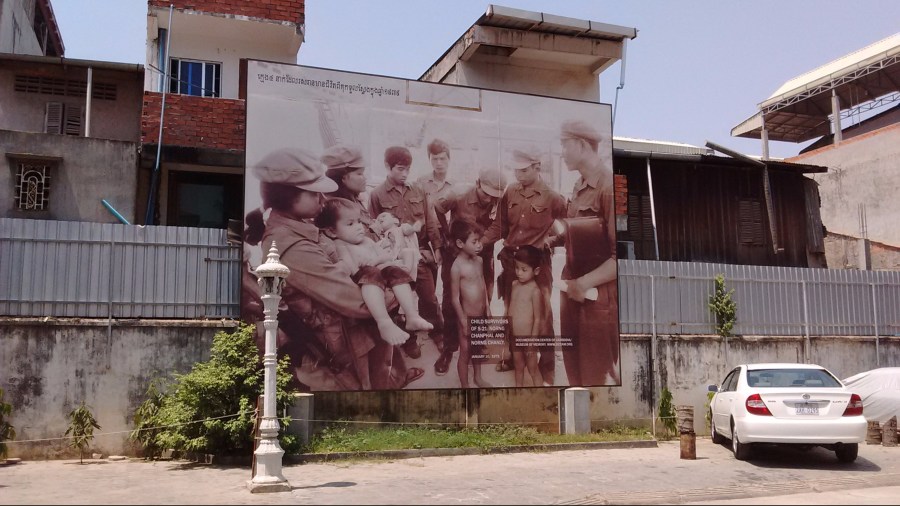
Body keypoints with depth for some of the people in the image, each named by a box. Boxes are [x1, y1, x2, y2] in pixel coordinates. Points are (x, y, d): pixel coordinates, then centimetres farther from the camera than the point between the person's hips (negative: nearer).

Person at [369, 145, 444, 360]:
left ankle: (437, 332, 33)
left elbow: (431, 222, 5)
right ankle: (408, 340, 28)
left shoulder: (418, 191, 4)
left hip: (422, 254, 3)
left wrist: (436, 248, 1)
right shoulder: (377, 195, -6)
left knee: (429, 297, 11)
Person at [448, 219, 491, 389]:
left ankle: (478, 377, 42)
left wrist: (487, 308, 13)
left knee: (478, 348, 23)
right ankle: (465, 386, 21)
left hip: (480, 314, 7)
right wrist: (464, 321, -16)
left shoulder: (479, 260, 0)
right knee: (465, 352, 7)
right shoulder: (457, 266, -22)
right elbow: (455, 297, -18)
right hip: (467, 316, -7)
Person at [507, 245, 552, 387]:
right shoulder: (514, 285, 1)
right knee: (518, 366, 22)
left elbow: (538, 319, -17)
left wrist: (532, 341, -16)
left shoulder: (535, 291, -20)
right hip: (514, 337, 6)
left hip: (527, 338, -6)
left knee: (533, 368, 8)